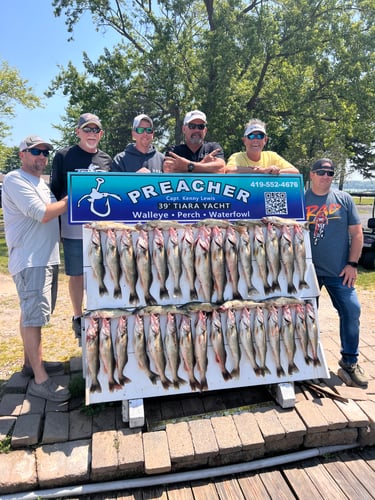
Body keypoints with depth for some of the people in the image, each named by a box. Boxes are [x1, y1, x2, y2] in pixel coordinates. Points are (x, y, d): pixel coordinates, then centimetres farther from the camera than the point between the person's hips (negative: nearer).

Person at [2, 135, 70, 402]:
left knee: (32, 313, 16)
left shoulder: (41, 183, 20)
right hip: (30, 260, -9)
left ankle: (31, 362, 29)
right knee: (34, 316, -8)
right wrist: (70, 200, -9)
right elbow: (42, 214, -18)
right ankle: (40, 380, -3)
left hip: (47, 257, 9)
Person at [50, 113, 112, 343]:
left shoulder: (107, 159, 11)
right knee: (77, 274, 7)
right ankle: (78, 318, 25)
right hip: (74, 229, -3)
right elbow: (55, 191, 1)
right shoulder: (64, 156, 0)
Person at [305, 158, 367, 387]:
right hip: (308, 271, -1)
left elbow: (356, 233, 4)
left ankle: (350, 360, 18)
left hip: (339, 272, 1)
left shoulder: (344, 199, 4)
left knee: (352, 310, -1)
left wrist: (352, 264, -3)